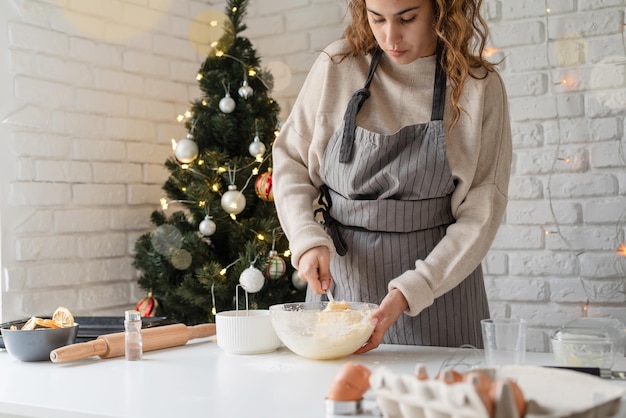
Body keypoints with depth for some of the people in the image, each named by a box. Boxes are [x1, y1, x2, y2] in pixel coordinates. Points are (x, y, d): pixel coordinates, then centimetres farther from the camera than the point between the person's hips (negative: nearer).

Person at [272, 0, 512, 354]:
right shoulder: (337, 66, -3)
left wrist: (408, 292, -17)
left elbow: (481, 212, -9)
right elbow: (289, 159, 6)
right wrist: (309, 240, -9)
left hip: (437, 284, -1)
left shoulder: (480, 87, -8)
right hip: (337, 278, 2)